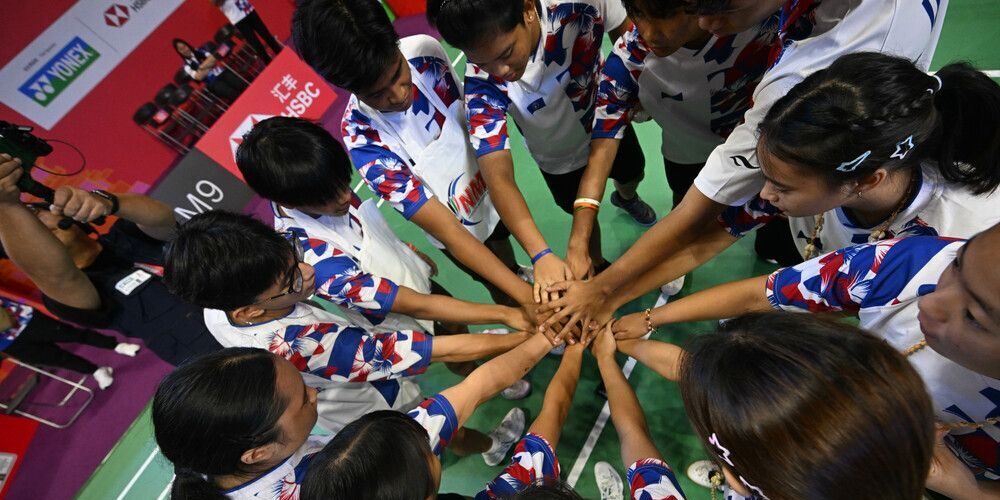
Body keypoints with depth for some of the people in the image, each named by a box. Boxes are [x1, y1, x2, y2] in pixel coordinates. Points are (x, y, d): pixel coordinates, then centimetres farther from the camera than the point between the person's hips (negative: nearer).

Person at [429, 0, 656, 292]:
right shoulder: (482, 82, -39)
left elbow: (625, 34, -13)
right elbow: (498, 174, -44)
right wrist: (541, 254, -53)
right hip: (559, 157, -2)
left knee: (632, 175, 30)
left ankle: (626, 198, 70)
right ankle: (598, 267, 52)